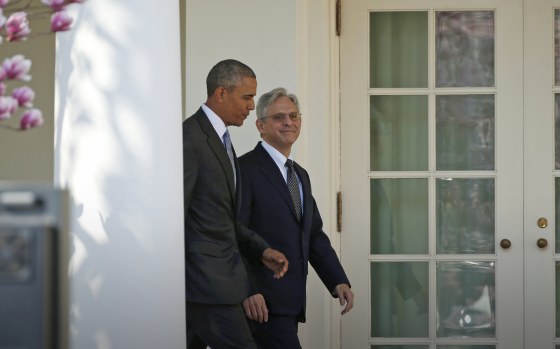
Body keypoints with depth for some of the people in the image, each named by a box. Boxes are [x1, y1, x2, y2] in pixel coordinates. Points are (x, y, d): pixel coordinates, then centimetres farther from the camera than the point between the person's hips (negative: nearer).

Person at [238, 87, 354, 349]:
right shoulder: (246, 170, -8)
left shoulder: (300, 175, 20)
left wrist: (338, 281, 8)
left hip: (290, 302, 8)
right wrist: (247, 291, -22)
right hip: (263, 301, -8)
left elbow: (315, 236, 20)